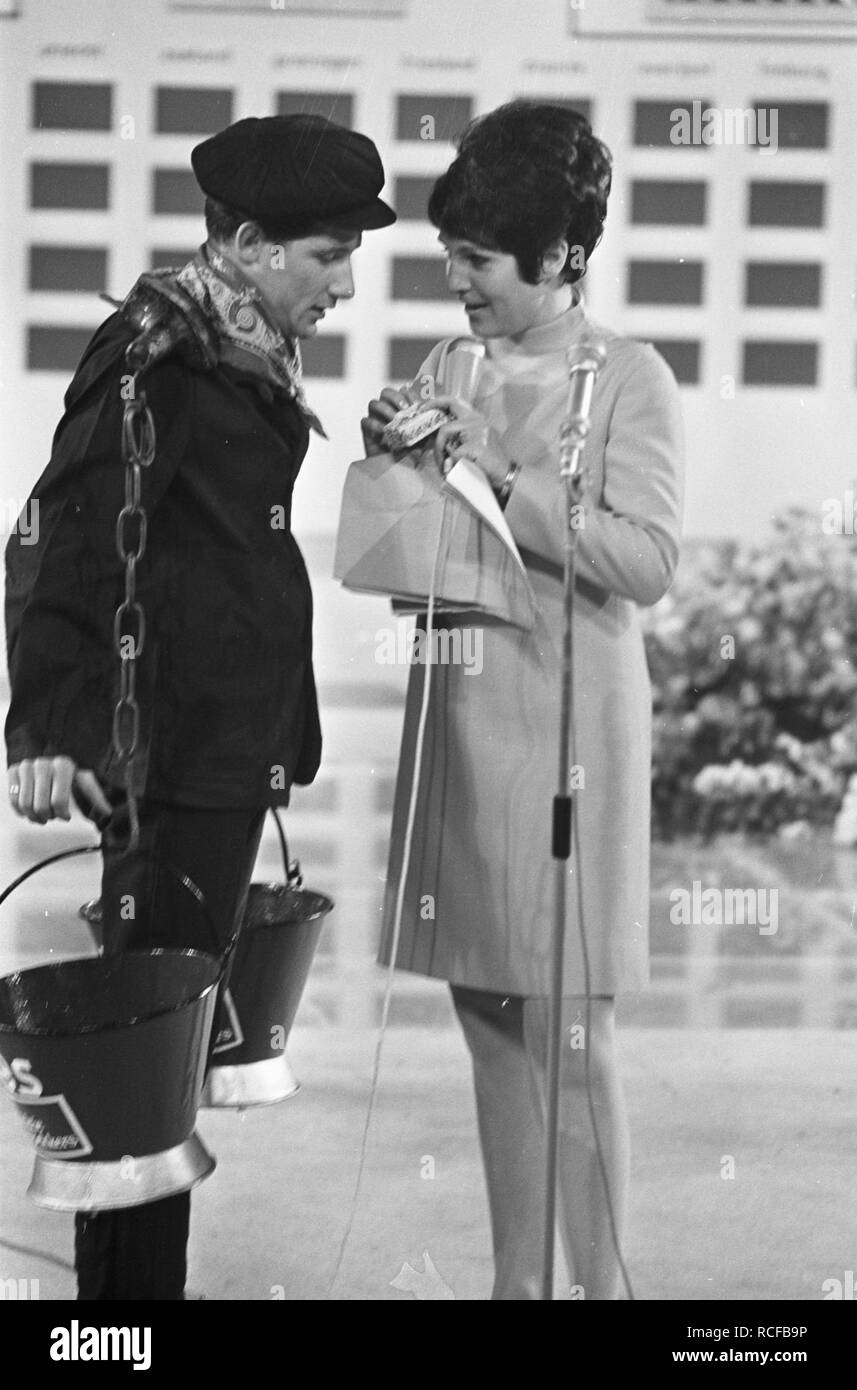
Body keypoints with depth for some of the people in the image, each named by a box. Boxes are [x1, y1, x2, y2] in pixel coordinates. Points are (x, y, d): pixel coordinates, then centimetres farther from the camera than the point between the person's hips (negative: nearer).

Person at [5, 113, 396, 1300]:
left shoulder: (247, 358, 14)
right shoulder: (158, 356, -13)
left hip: (233, 748, 9)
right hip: (173, 755, -9)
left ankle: (134, 1278, 23)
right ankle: (129, 1286, 2)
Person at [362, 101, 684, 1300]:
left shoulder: (630, 379, -5)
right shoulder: (450, 371, 10)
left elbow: (647, 563, -14)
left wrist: (506, 478, -18)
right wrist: (390, 462, -3)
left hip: (566, 721, -6)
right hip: (461, 716, 6)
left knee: (568, 1040, -3)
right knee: (491, 1021, 10)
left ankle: (595, 1282, 6)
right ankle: (515, 1277, 19)